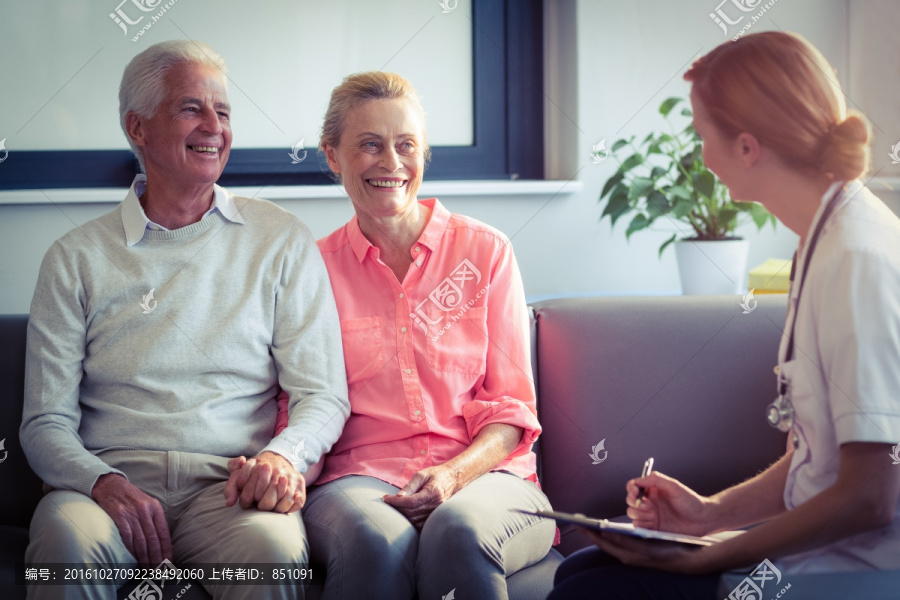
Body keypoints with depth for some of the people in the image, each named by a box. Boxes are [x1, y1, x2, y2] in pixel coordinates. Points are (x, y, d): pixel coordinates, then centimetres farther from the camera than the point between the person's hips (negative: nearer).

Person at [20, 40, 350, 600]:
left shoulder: (282, 240, 11)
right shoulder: (77, 258, 10)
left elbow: (323, 392, 7)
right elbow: (47, 422, 6)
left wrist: (284, 455, -16)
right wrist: (103, 483, -17)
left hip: (229, 484, 0)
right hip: (115, 476, 0)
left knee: (273, 546, -34)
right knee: (67, 538, -34)